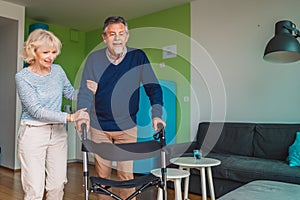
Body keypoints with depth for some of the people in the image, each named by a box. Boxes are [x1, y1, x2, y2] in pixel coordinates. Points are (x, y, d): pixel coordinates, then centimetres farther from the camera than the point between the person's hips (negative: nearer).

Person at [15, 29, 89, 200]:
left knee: (58, 186, 10)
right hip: (33, 134, -4)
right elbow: (36, 110, -18)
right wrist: (70, 117, -27)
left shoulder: (58, 70, 4)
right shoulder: (23, 77, -10)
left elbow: (71, 93, 17)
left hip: (58, 133, 5)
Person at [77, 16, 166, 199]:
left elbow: (153, 87, -3)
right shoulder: (94, 58, -1)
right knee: (102, 173, 10)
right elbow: (85, 90, -5)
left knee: (126, 173, -1)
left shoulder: (138, 57, -3)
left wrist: (156, 114, -17)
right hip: (99, 125, 1)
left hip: (127, 126, -1)